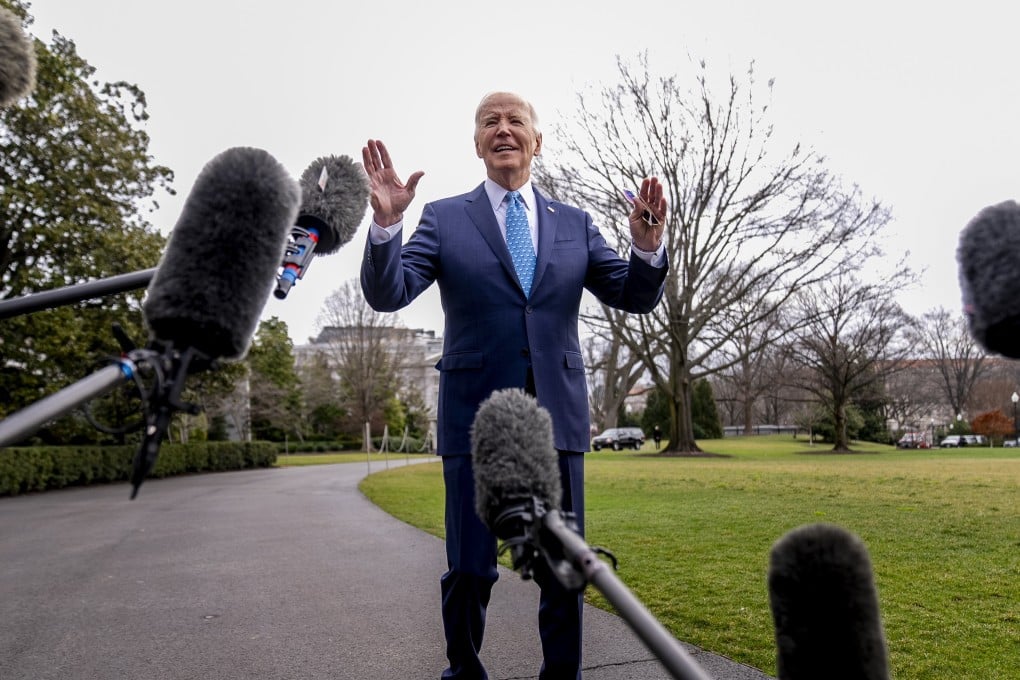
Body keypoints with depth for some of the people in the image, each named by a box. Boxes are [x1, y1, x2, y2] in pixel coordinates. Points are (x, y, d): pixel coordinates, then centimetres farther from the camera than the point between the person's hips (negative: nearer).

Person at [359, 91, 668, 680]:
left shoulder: (575, 224, 10)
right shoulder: (444, 218, 4)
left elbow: (637, 297, 5)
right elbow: (387, 294, -6)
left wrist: (648, 243, -15)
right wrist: (386, 222, -23)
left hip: (557, 414, 2)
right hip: (476, 416, -2)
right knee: (469, 572, 7)